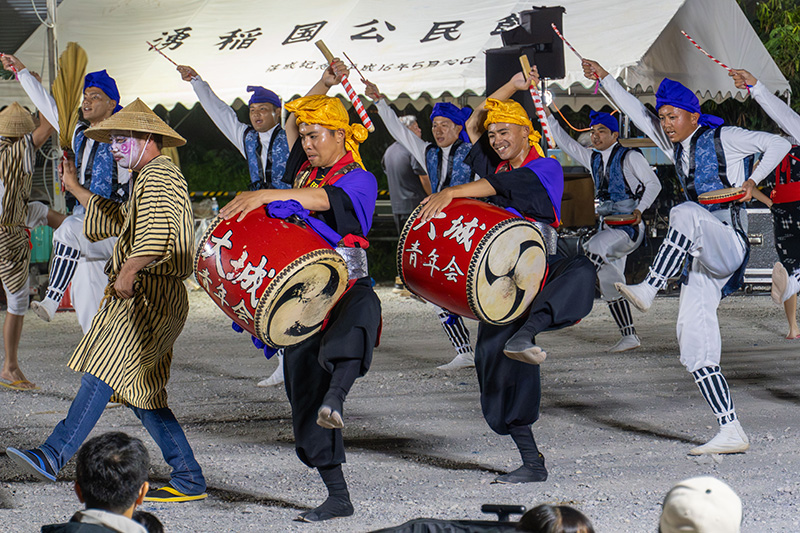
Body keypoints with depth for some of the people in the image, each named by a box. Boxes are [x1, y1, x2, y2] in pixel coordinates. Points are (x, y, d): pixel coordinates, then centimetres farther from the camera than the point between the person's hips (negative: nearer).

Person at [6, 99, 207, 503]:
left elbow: (154, 237, -26)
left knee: (102, 374, -18)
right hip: (145, 299, 11)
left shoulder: (158, 177, -10)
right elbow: (113, 219, 35)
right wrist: (74, 186, 35)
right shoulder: (151, 179, 24)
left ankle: (53, 456, -26)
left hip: (150, 297, -11)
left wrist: (127, 274, -25)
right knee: (141, 393, 8)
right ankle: (188, 479, 8)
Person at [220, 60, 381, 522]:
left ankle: (337, 395, -65)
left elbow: (320, 199, -24)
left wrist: (265, 195, -35)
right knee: (304, 392, 1)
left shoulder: (359, 179, -4)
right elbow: (293, 123, 33)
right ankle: (338, 497, 5)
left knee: (362, 308, -43)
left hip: (347, 286, -7)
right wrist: (324, 85, 20)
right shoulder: (307, 170, 17)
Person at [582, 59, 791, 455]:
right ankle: (731, 432, -6)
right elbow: (637, 113, 24)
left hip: (729, 241, -7)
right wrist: (604, 79, 21)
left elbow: (779, 145, 0)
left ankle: (648, 290, -43)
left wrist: (752, 181, -9)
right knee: (694, 342, -4)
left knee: (685, 214, -35)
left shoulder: (724, 139, 2)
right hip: (702, 256, 7)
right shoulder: (676, 148, 19)